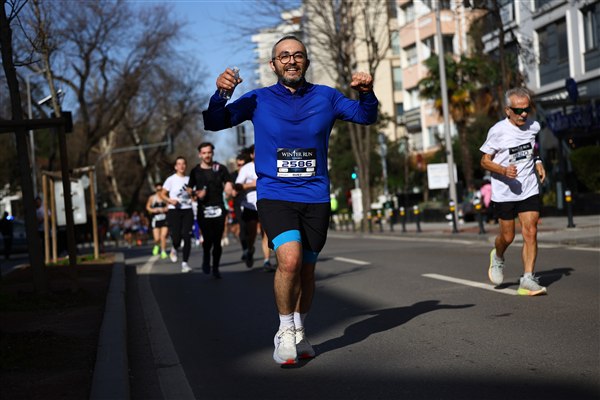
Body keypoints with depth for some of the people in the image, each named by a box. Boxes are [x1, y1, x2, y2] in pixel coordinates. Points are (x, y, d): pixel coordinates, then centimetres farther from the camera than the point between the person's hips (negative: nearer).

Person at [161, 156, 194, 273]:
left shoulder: (189, 179, 9)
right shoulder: (171, 179, 0)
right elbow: (162, 194, 2)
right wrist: (170, 200, -16)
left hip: (187, 211, 2)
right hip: (174, 211, -2)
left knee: (187, 237, -7)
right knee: (176, 237, -8)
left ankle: (185, 263, -2)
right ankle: (174, 249, 29)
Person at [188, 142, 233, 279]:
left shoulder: (220, 168, 6)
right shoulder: (195, 171, 8)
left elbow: (228, 184, 3)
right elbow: (190, 191, 12)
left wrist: (228, 188, -20)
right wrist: (197, 194, -9)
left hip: (218, 209, 1)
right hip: (203, 210, -1)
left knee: (217, 241, 2)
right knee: (208, 239, -15)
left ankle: (215, 268, 19)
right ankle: (206, 258, 17)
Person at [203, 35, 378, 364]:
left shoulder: (326, 97, 6)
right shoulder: (258, 100, 2)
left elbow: (367, 117, 10)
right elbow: (213, 124, -1)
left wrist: (366, 92, -11)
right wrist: (220, 93, -20)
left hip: (315, 198, 2)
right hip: (274, 195, -2)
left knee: (306, 269, 9)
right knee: (290, 259, -22)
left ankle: (299, 331, 31)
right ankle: (285, 332, -2)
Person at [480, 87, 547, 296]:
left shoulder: (534, 126, 2)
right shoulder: (498, 130, -12)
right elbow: (485, 161, -7)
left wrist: (538, 163, 4)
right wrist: (504, 170, -24)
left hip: (529, 190, 3)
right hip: (504, 192, -3)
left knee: (531, 233, -8)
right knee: (508, 236, 7)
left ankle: (527, 280, -4)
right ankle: (498, 258, 40)